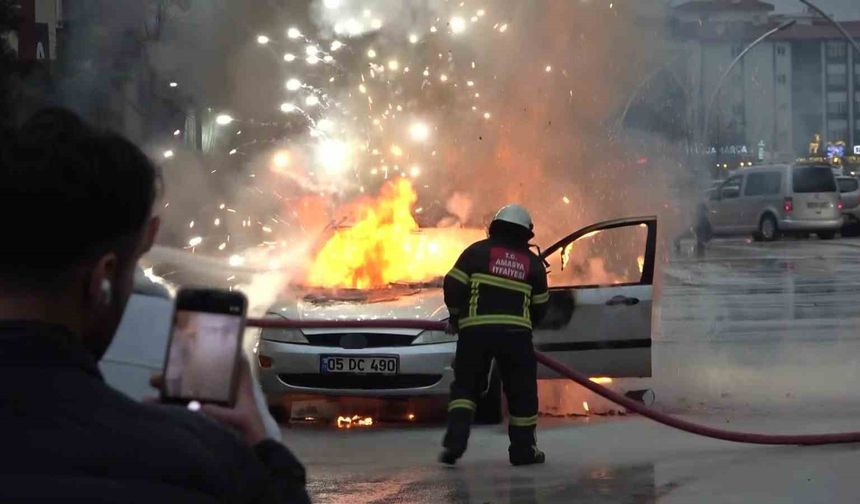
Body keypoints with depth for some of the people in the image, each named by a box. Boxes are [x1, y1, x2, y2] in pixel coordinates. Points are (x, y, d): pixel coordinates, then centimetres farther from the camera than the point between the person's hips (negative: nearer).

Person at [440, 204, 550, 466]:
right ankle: (523, 449, 13)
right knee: (521, 391, 11)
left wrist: (455, 318, 14)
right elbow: (540, 307, 15)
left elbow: (452, 286, -1)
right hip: (515, 332, 0)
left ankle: (455, 440, -6)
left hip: (476, 329, 0)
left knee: (465, 386, 9)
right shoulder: (533, 263, 11)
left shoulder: (477, 251, 5)